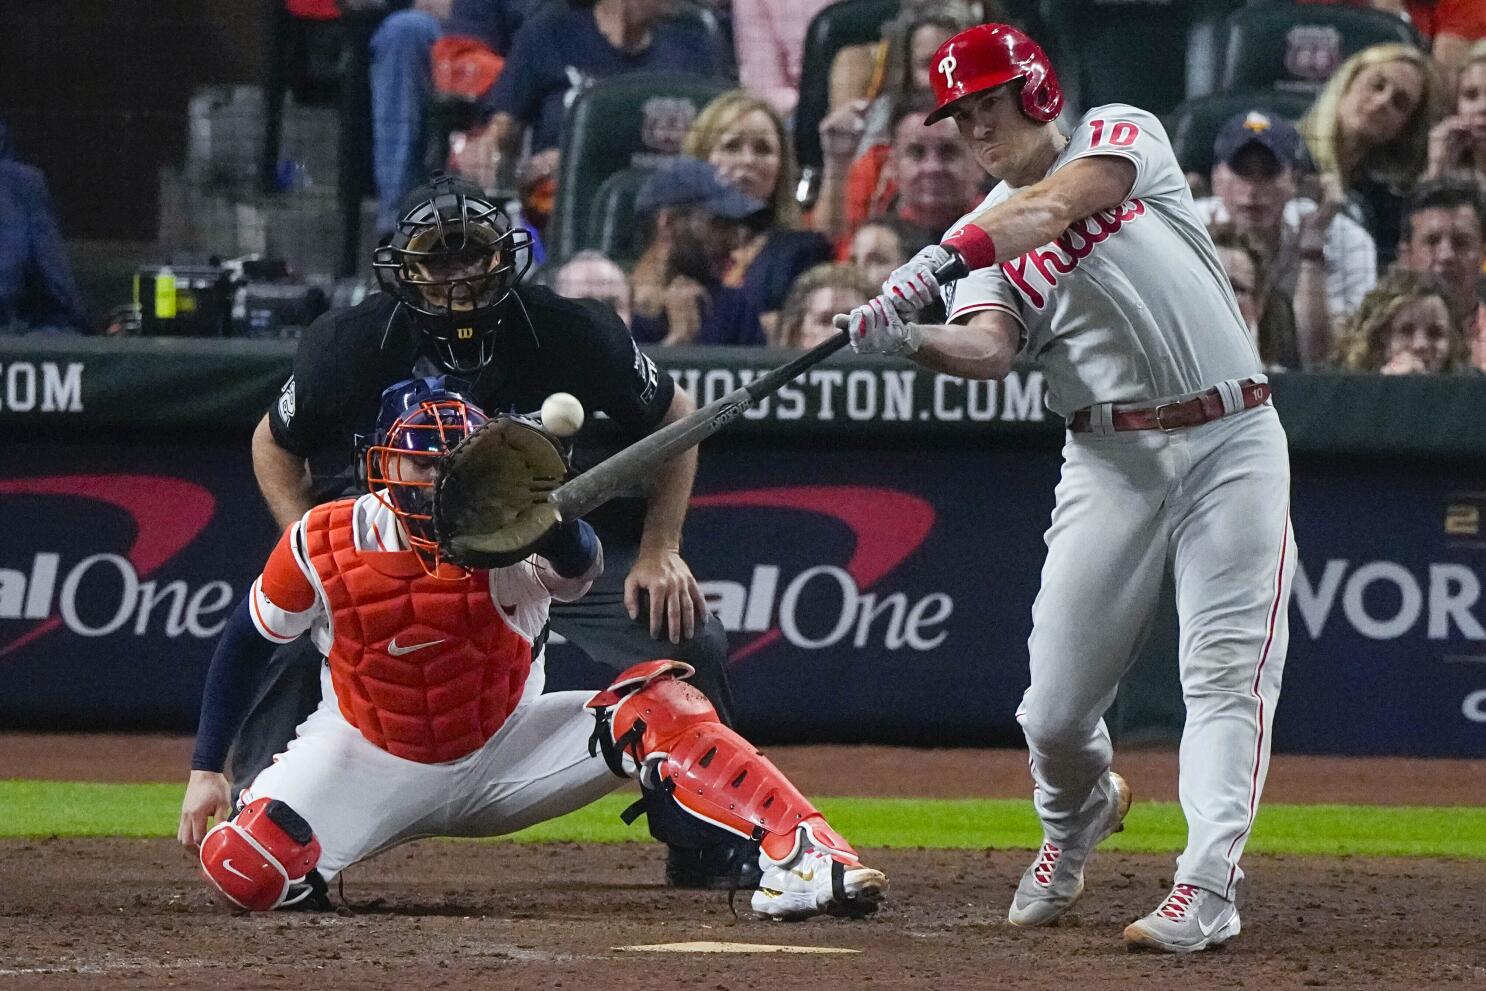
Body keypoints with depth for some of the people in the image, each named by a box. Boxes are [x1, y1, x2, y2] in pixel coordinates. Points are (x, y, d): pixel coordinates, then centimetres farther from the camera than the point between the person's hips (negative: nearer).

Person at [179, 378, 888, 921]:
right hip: (370, 759, 0)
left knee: (656, 705, -24)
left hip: (503, 755, 0)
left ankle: (801, 855, -31)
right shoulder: (320, 546, -16)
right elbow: (243, 646, -1)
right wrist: (206, 770, -3)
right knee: (239, 870, -27)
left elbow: (578, 565, -43)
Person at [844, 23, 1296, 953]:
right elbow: (987, 349, -11)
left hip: (1231, 440, -3)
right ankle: (1078, 813, 32)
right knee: (1056, 707, 1)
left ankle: (1208, 885, -15)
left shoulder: (1122, 133, 2)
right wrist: (911, 339, -33)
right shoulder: (985, 236, 9)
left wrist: (941, 257, -33)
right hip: (1112, 454, 3)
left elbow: (1062, 203, -21)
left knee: (1228, 669, -13)